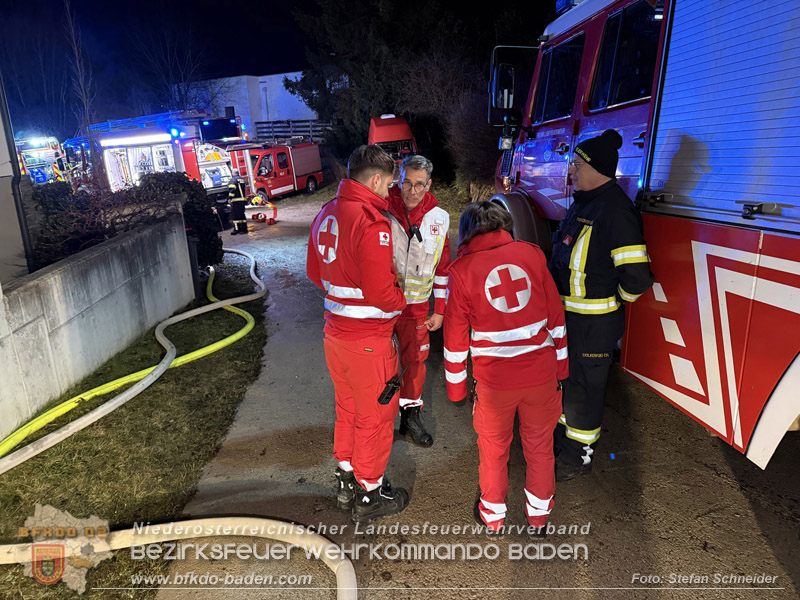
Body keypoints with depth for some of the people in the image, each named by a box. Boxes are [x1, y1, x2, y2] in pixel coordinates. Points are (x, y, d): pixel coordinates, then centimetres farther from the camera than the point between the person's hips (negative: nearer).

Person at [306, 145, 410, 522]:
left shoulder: (326, 213, 6)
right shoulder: (371, 221, -22)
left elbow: (315, 271, 14)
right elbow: (380, 292, -25)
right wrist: (401, 300, -6)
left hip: (335, 332, 8)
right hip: (368, 339, -8)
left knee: (347, 409, 23)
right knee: (375, 416, 10)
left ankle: (346, 483, 40)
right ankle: (369, 496, 27)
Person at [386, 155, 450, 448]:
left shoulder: (439, 218, -1)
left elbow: (442, 267, 7)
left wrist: (440, 309, 7)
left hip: (416, 305, 3)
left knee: (415, 360, 12)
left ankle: (411, 416, 32)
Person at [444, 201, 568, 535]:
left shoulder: (462, 270, -6)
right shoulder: (530, 254, -1)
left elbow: (455, 337, -2)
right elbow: (555, 315, 3)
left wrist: (456, 388, 10)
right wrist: (561, 367, 13)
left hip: (495, 379, -2)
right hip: (541, 373, 2)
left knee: (494, 448, 20)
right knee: (540, 445, 21)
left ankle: (493, 516, 38)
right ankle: (539, 515, 39)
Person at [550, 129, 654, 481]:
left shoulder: (615, 210, -23)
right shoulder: (583, 201, 8)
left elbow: (636, 275, -28)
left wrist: (615, 299, -10)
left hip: (593, 323, -9)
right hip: (567, 316, 10)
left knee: (583, 387, 6)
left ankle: (578, 456, 24)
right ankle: (562, 435, 43)